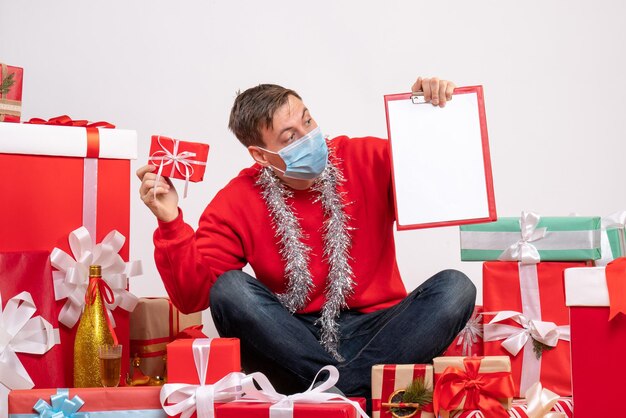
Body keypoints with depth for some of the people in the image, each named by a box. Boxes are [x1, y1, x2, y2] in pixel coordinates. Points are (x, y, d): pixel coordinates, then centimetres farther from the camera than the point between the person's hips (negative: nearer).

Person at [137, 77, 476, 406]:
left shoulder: (368, 160, 0)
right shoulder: (236, 203, -1)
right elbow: (193, 295, -7)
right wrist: (171, 223, -21)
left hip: (372, 333, 1)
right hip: (292, 344, 0)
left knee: (455, 287, -23)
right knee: (228, 289, -26)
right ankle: (356, 393, -26)